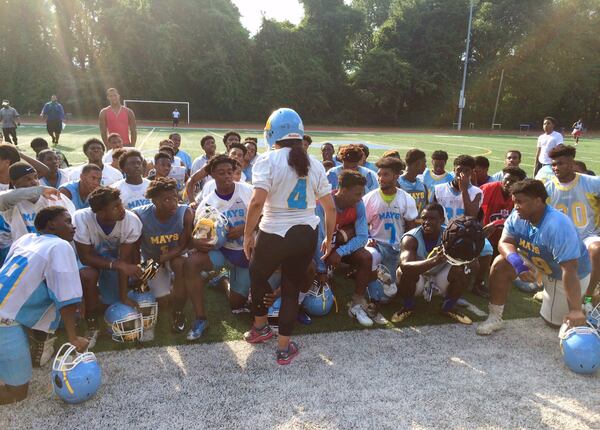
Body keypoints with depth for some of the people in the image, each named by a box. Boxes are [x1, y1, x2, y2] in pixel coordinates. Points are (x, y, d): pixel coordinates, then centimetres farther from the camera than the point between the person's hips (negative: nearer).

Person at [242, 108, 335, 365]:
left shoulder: (268, 160, -10)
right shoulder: (314, 165, 5)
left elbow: (257, 202, -21)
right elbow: (330, 208, 6)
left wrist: (247, 235, -9)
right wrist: (329, 239, 18)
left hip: (274, 235, -3)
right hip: (306, 236, 4)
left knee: (258, 275, 25)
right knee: (292, 288, 16)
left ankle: (260, 326, 43)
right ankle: (284, 348, 24)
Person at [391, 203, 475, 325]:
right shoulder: (411, 238, -27)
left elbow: (473, 262, -25)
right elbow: (405, 266, -45)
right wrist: (434, 260, -60)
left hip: (440, 279, 3)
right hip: (418, 282, -3)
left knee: (467, 269, -22)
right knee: (403, 272, -35)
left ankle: (448, 307, 3)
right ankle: (408, 307, -3)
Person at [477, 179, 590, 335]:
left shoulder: (558, 226, -38)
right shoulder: (517, 216, -18)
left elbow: (570, 269, -40)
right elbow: (505, 242, -19)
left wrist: (575, 310, -42)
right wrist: (516, 262, -42)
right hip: (536, 263, 5)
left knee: (553, 321, 3)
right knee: (500, 265, -19)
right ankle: (495, 318, -7)